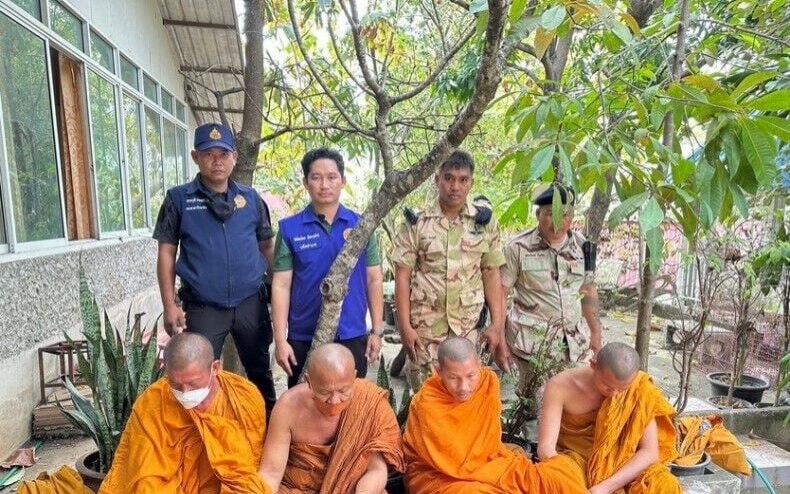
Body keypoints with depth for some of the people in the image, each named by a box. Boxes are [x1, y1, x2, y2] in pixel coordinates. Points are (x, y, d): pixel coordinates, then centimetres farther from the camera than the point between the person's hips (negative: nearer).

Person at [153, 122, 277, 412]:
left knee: (260, 371, 18)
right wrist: (170, 306, -5)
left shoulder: (251, 198, 4)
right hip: (203, 308, -2)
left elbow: (267, 247, 10)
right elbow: (166, 253, 0)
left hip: (251, 302, 2)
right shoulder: (178, 199, -1)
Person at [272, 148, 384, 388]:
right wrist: (280, 339, -8)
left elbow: (374, 280, 4)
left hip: (352, 336, 1)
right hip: (303, 338, -1)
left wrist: (377, 330, 2)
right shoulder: (290, 229, -3)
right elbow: (281, 285, -4)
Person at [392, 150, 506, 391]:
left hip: (469, 328, 1)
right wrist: (405, 326, -8)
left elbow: (491, 274, 5)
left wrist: (497, 323, 0)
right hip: (424, 328, -1)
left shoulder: (485, 222, 3)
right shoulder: (417, 223, -2)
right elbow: (402, 276, -3)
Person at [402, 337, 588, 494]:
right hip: (437, 477, -5)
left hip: (485, 463, 6)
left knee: (563, 470, -9)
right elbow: (457, 466, -21)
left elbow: (490, 444, 3)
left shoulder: (488, 381, -11)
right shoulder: (426, 405, -26)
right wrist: (510, 465, -16)